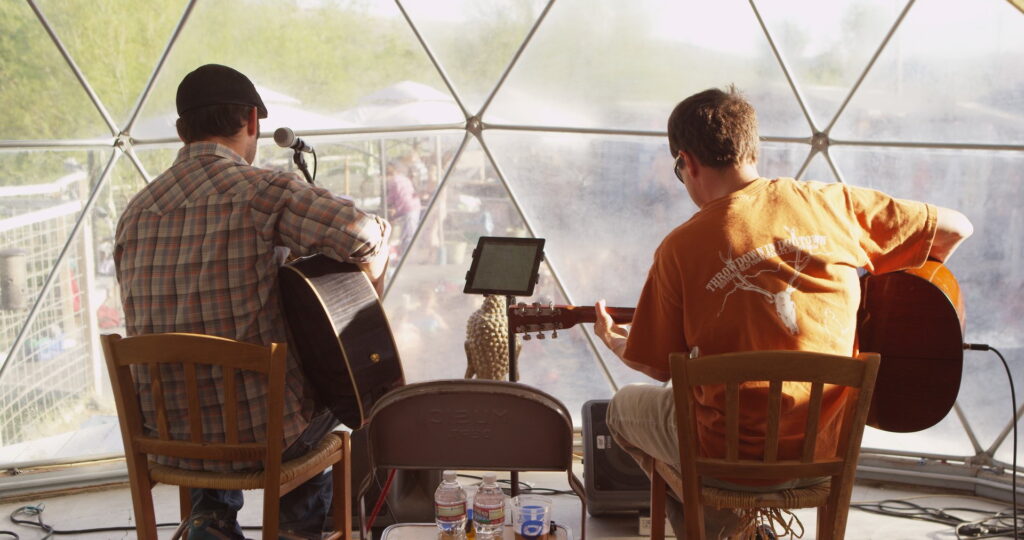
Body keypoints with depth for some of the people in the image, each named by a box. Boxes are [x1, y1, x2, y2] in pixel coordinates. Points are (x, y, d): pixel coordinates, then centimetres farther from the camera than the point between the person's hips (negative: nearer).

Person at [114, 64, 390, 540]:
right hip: (259, 433, -5)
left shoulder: (136, 211, 3)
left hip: (165, 439, 5)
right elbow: (361, 237, -30)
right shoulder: (262, 189, -15)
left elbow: (146, 329, 12)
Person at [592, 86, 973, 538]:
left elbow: (659, 366, 0)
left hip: (733, 459, -4)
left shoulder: (681, 248, -12)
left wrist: (612, 340, 21)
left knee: (624, 407, 25)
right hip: (828, 452, 5)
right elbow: (955, 228, 5)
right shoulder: (831, 202, -4)